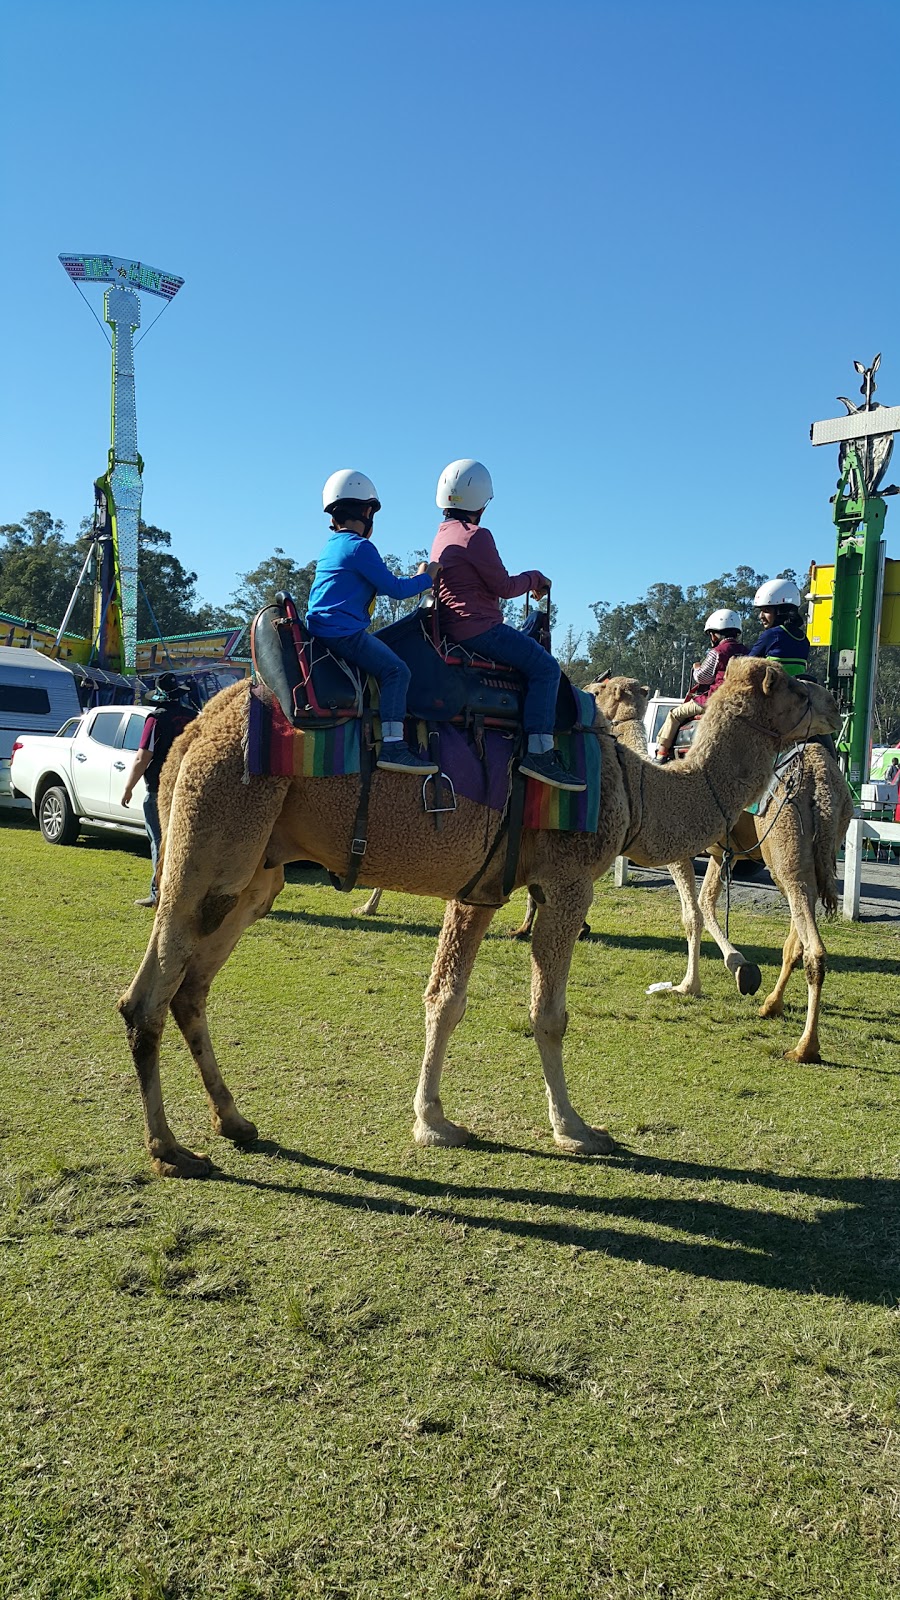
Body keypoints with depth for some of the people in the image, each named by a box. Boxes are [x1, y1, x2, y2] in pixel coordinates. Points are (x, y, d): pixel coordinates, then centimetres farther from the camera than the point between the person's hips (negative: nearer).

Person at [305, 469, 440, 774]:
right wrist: (426, 578, 6)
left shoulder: (331, 546, 19)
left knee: (388, 665, 22)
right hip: (344, 632, -10)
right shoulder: (360, 547, -11)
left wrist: (415, 580, 31)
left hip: (321, 629, 10)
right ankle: (392, 746, -24)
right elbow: (395, 589, -11)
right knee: (395, 670, -15)